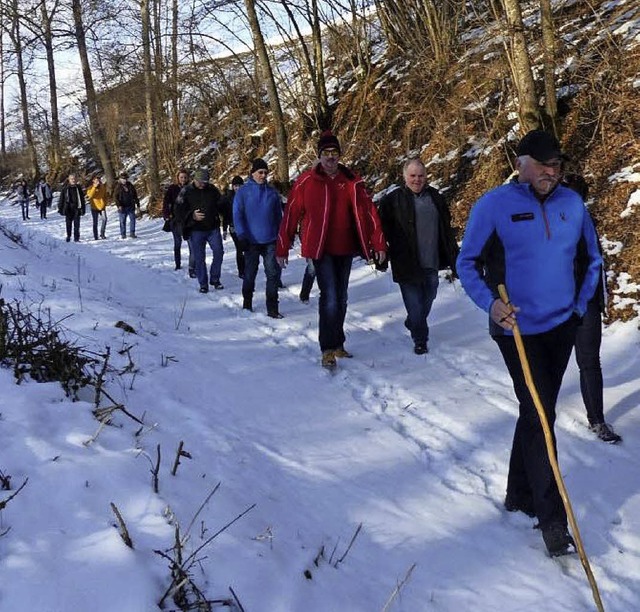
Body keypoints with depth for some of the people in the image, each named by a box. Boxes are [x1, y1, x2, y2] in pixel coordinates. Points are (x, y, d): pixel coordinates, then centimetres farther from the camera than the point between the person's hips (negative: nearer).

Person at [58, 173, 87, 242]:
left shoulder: (79, 188, 5)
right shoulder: (65, 188, 0)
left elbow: (82, 199, 9)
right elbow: (61, 199, 3)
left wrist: (83, 208, 5)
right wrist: (60, 208, -1)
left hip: (76, 209, 1)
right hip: (68, 209, -1)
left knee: (76, 224, -1)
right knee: (69, 224, 7)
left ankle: (76, 238, 3)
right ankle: (68, 236, 21)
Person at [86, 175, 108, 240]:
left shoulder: (103, 186, 6)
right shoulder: (90, 188, -3)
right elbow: (90, 195, -23)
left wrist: (105, 203, 6)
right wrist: (94, 187, -26)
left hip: (102, 207, 2)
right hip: (94, 207, -2)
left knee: (104, 219, -19)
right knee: (95, 223, 2)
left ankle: (102, 233, -6)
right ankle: (96, 237, 7)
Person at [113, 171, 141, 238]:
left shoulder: (130, 186, 9)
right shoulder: (118, 187, -1)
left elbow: (135, 196, 14)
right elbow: (115, 197, -5)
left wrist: (137, 205, 10)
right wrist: (119, 205, -18)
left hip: (131, 206, 3)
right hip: (122, 207, -3)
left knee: (132, 219, 0)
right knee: (122, 221, 2)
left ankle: (132, 233, 7)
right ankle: (123, 234, 9)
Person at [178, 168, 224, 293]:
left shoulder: (212, 190, 5)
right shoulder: (186, 192, -3)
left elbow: (221, 206, 17)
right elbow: (180, 212, -5)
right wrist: (192, 216, -20)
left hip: (213, 228, 2)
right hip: (196, 230, -2)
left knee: (218, 252, 0)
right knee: (199, 258, 2)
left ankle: (215, 279, 17)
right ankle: (203, 284, 12)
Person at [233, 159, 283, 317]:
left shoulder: (272, 192, 8)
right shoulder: (243, 192, -2)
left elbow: (279, 216, 13)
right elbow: (237, 215, -6)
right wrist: (241, 236, -15)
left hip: (270, 240, 2)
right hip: (252, 241, -2)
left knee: (273, 273, -4)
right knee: (250, 273, 9)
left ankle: (272, 308, 1)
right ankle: (247, 305, 26)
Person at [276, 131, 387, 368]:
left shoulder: (352, 181, 3)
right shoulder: (306, 181, -5)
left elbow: (368, 211, 2)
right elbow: (291, 214, -3)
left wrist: (378, 243, -4)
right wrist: (283, 248, -2)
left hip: (345, 249, 4)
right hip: (320, 248, -4)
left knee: (341, 298, 14)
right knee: (330, 297, -13)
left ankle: (337, 344, 29)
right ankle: (328, 350, -5)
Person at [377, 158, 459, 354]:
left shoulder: (435, 198, 8)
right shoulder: (393, 200, -4)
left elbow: (447, 231, 13)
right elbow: (382, 229, -3)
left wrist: (454, 260, 12)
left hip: (431, 264, 4)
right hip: (406, 265, -4)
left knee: (427, 301, 17)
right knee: (415, 305, -2)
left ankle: (413, 324, 43)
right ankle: (420, 340, 15)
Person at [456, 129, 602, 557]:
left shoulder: (572, 202, 3)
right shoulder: (494, 205, -9)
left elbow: (593, 258, 16)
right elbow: (467, 262, -4)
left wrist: (581, 305, 8)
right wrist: (490, 303, -17)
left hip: (562, 327, 5)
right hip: (518, 330, -5)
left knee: (536, 412, 14)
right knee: (539, 417, -8)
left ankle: (519, 495, 31)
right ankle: (552, 520, 1)